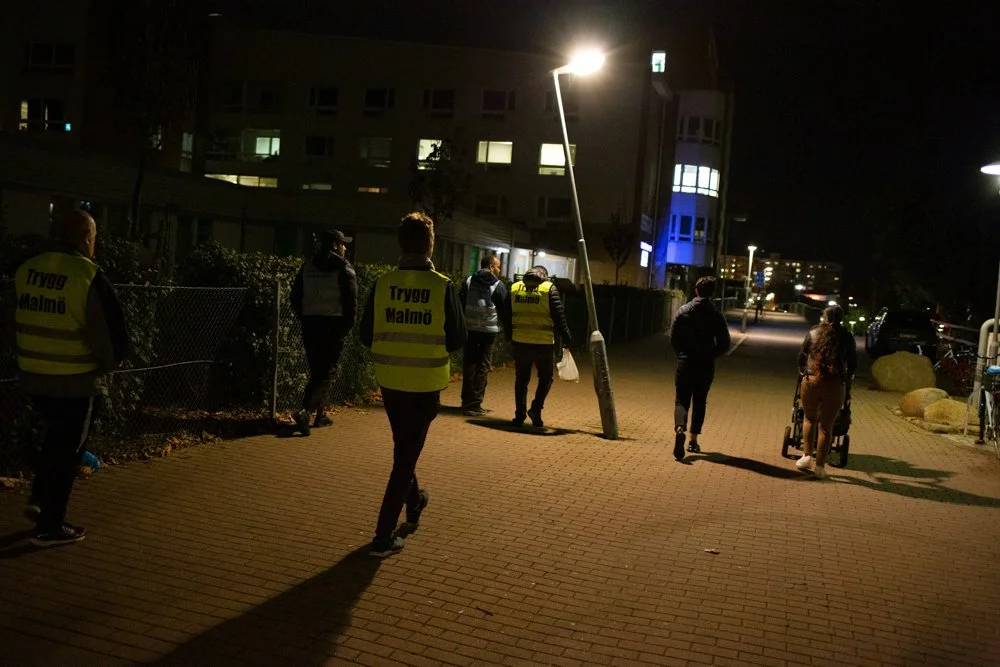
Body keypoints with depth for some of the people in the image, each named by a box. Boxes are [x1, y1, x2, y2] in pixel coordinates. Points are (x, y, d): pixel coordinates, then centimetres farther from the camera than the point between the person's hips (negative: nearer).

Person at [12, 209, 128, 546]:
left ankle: (39, 499, 27)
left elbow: (16, 323, 12)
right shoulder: (90, 277, -17)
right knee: (65, 450, 8)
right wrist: (107, 363, 5)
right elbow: (113, 335, -15)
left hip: (32, 377, 6)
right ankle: (50, 527, 15)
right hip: (74, 381, -6)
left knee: (55, 437, 28)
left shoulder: (26, 270, 2)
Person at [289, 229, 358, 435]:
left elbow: (296, 297, 10)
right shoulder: (344, 269, -6)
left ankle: (320, 413, 22)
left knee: (317, 370, 16)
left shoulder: (307, 267, 10)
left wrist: (304, 318, 16)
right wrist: (347, 326, -2)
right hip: (333, 325, -6)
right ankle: (306, 411, -18)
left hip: (310, 324, 6)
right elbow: (351, 301, -11)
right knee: (326, 372, -2)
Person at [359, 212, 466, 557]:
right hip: (426, 383, -3)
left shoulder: (382, 284, -6)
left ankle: (414, 503, 47)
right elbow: (457, 338, -8)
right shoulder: (442, 286, -13)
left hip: (390, 380, 3)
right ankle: (384, 536, 4)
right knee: (407, 454, 5)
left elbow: (367, 335, -1)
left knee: (404, 447, 25)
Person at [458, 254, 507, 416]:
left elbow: (460, 304, 4)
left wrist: (460, 326, 9)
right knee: (483, 367, 3)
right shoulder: (498, 285, -4)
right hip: (489, 330, -3)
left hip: (470, 329, 3)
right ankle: (474, 404, 1)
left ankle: (467, 402, 15)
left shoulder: (469, 281, 5)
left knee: (469, 364, 12)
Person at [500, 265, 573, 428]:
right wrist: (567, 338, -1)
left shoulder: (514, 288, 7)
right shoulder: (549, 289, -4)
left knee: (521, 379, 14)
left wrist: (509, 336, 20)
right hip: (544, 343, -3)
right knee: (545, 378, 13)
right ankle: (536, 408, -4)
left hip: (520, 342, 3)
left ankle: (520, 415, 13)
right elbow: (559, 316, -7)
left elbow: (506, 315, 10)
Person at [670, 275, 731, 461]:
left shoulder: (683, 311, -3)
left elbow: (673, 338, -1)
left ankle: (679, 428, -25)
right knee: (699, 402, 14)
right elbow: (724, 345, -6)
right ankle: (694, 441, 19)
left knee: (682, 400, 4)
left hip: (685, 363, 0)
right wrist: (710, 354, 11)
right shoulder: (716, 316, -6)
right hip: (706, 366, 0)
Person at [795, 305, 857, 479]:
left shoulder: (814, 332, 9)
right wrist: (846, 380, 23)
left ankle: (807, 455, 14)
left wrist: (803, 372, 30)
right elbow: (853, 364, 8)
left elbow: (802, 357, 12)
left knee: (809, 418, 21)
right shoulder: (847, 337, 7)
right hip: (836, 385, -1)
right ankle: (820, 466, 7)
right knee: (826, 425, 5)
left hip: (811, 381, 1)